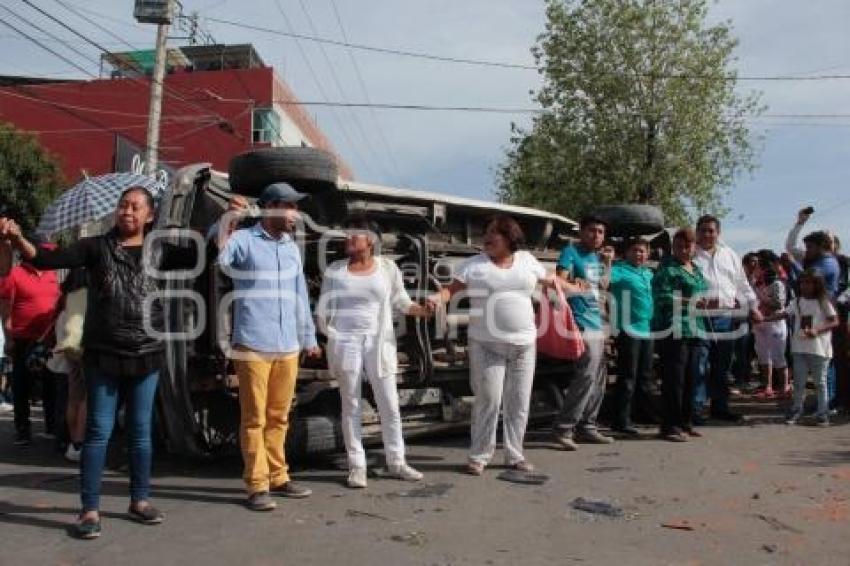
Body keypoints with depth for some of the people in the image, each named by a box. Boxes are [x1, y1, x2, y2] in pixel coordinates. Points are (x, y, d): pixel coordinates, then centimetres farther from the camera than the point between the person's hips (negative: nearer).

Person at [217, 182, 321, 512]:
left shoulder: (292, 247, 15)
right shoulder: (243, 240, -4)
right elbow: (218, 259, -24)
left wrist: (308, 338, 21)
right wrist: (223, 234, -42)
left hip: (288, 347, 6)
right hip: (253, 346, -6)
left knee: (279, 417, 13)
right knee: (254, 418, 1)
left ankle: (278, 477, 24)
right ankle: (257, 485, 9)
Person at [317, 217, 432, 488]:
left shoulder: (387, 267, 4)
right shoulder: (334, 270, 5)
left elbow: (400, 301, 7)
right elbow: (323, 309, 5)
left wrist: (421, 309, -10)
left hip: (379, 342, 0)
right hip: (345, 343, 0)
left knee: (389, 404, 4)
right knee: (351, 406, 4)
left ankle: (396, 462, 17)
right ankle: (356, 465, 13)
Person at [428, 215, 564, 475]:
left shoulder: (526, 260, 8)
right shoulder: (473, 264, -2)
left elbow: (546, 279, 23)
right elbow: (451, 288, -9)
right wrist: (438, 297, -28)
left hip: (524, 344, 4)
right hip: (487, 344, -3)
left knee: (519, 402, 9)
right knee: (488, 400, -4)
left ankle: (514, 455, 22)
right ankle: (479, 456, 10)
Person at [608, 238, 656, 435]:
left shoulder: (649, 273, 17)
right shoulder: (620, 270, -6)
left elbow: (655, 298, 25)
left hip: (648, 330, 7)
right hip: (629, 330, -7)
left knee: (645, 376, 19)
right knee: (627, 377, -4)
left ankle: (648, 412, 32)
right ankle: (622, 420, 1)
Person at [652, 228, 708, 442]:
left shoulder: (696, 269, 21)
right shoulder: (667, 267, -4)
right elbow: (661, 296, -15)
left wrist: (705, 302, 5)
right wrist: (691, 302, -18)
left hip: (695, 330, 8)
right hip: (674, 329, -8)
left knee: (690, 379, 10)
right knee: (674, 378, -7)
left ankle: (685, 423, 19)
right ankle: (670, 426, -2)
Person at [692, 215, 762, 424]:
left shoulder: (730, 255, 17)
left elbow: (742, 284, 22)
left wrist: (753, 307, 15)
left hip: (726, 316, 5)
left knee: (722, 365, 12)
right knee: (699, 365, -7)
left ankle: (720, 406, 22)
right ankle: (695, 408, -1)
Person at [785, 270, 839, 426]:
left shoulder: (823, 302, -5)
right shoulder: (797, 301, 7)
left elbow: (835, 321, -7)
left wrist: (817, 331, -21)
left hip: (819, 349, -4)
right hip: (799, 348, 4)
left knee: (820, 382, 5)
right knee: (799, 382, 10)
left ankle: (822, 413, 12)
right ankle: (797, 410, 21)